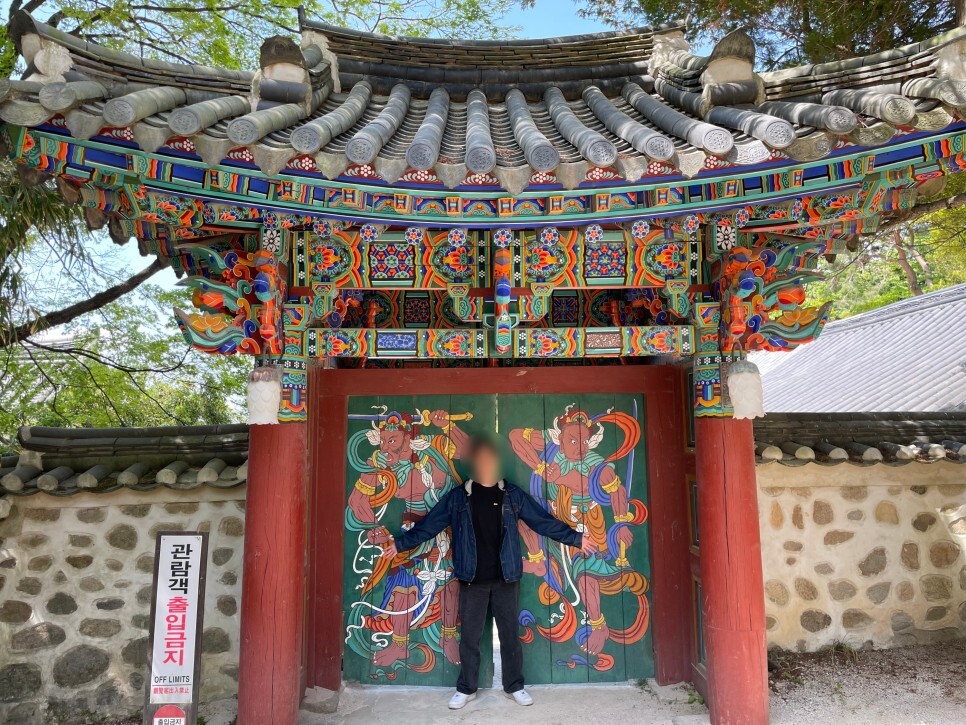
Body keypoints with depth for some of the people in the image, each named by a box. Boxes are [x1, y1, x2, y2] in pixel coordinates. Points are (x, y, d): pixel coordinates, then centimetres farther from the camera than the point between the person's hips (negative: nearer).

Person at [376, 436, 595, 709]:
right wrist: (401, 542, -5)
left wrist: (575, 538, 0)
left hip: (505, 578, 0)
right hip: (472, 579, 0)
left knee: (509, 633, 9)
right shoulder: (458, 497, 1)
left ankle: (515, 687, 25)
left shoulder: (513, 495, 3)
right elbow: (429, 524, 1)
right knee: (470, 636, 8)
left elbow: (544, 522, 4)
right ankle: (466, 688, 24)